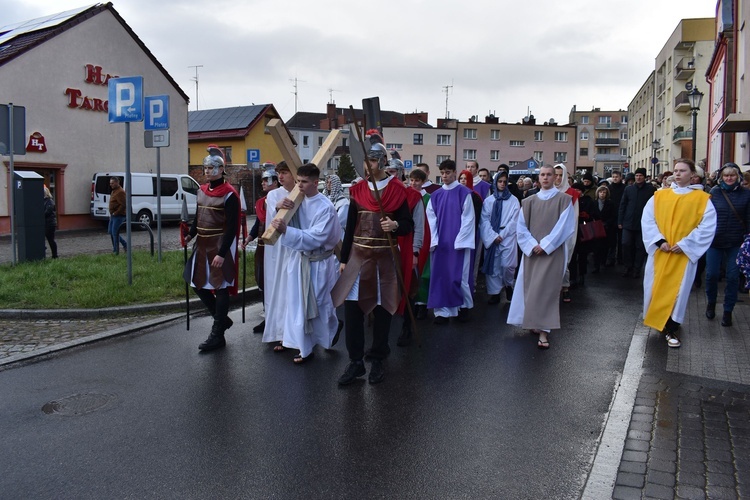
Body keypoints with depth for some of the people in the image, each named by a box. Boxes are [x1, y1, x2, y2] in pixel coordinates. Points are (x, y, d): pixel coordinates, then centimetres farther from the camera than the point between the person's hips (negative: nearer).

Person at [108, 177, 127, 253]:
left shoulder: (120, 192, -18)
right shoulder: (114, 191, 16)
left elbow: (123, 205, -25)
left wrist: (115, 213, -22)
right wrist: (111, 214, 18)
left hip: (119, 216, -11)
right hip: (113, 215, 11)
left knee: (114, 232, -8)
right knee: (110, 231, 15)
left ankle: (116, 250, 1)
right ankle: (125, 245, 23)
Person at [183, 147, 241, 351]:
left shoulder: (229, 194, -13)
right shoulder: (202, 191, 11)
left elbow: (232, 227, -16)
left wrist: (222, 253, -21)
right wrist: (190, 235, 1)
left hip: (221, 246, -8)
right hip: (202, 245, 8)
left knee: (220, 288, -1)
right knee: (198, 283, 11)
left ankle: (217, 335, 7)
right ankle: (222, 319, 29)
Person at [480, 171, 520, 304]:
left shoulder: (513, 200, 5)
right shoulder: (488, 200, 7)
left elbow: (514, 220, 0)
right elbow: (484, 220, 2)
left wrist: (502, 235, -8)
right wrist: (493, 236, -9)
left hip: (508, 237, -2)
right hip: (491, 238, 2)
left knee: (507, 265, -11)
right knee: (492, 265, 1)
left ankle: (508, 285, 16)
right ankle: (495, 292, 10)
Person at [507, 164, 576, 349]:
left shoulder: (564, 200, 1)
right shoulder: (529, 202, 9)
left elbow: (565, 226, -6)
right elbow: (521, 227, 5)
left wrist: (545, 245, -12)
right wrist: (533, 245, -10)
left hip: (553, 252, -3)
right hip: (532, 252, 3)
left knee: (546, 289, -8)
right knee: (531, 288, 6)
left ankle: (543, 331, -7)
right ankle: (535, 324, 20)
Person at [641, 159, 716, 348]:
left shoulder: (702, 199, -2)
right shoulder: (659, 195, 3)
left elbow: (707, 226, -8)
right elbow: (647, 219, -1)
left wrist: (684, 244, -15)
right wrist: (659, 241, -12)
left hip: (684, 253, -2)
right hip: (660, 252, 2)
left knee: (678, 290, 2)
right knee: (656, 287, 8)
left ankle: (671, 329, 12)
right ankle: (656, 321, 26)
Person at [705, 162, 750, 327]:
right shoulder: (714, 192, 1)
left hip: (736, 243, 0)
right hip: (715, 241, 0)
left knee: (733, 276, 2)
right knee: (711, 274, 4)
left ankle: (728, 311, 15)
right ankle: (711, 303, 29)